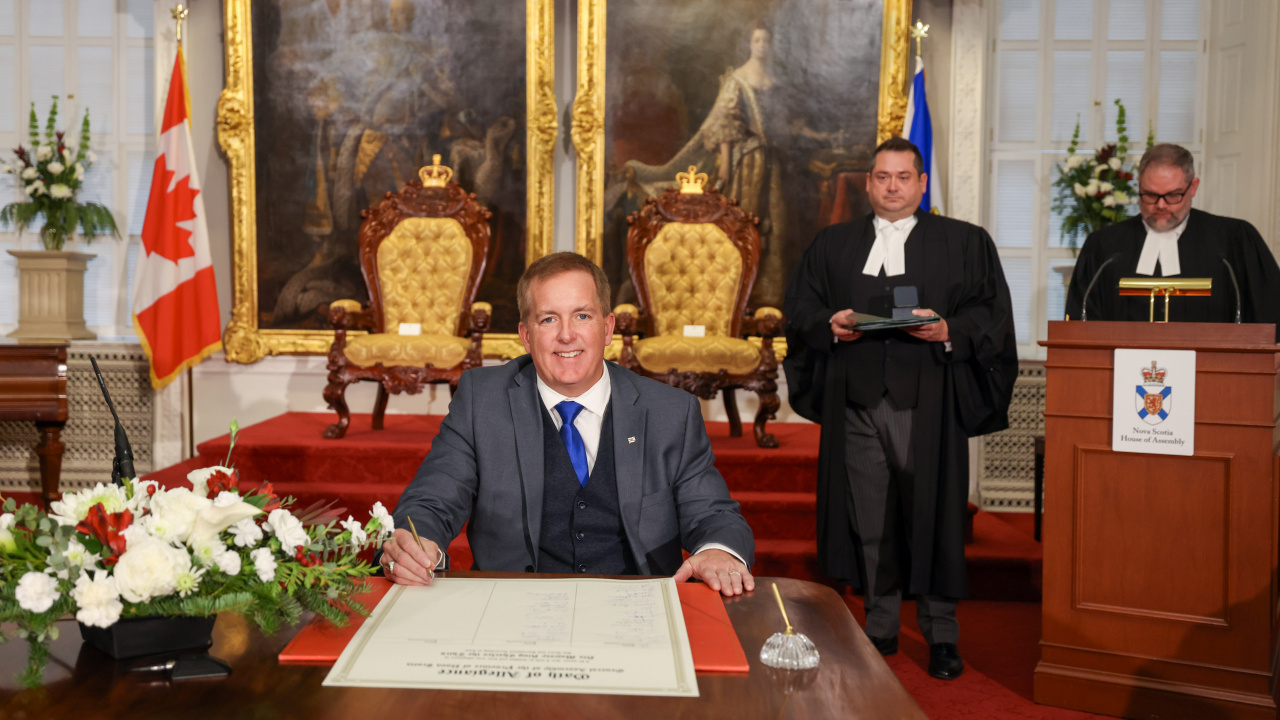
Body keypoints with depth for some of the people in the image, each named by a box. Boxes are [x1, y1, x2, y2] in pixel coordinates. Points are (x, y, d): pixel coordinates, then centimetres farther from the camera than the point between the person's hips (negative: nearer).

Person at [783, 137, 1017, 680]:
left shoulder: (965, 243, 9)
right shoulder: (833, 245, 16)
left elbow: (993, 314, 2)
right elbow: (801, 310, 12)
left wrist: (949, 331, -15)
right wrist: (831, 326, -7)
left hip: (928, 405, -2)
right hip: (857, 404, 2)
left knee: (934, 515, -1)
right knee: (868, 518, 5)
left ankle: (941, 635, 13)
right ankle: (880, 629, 18)